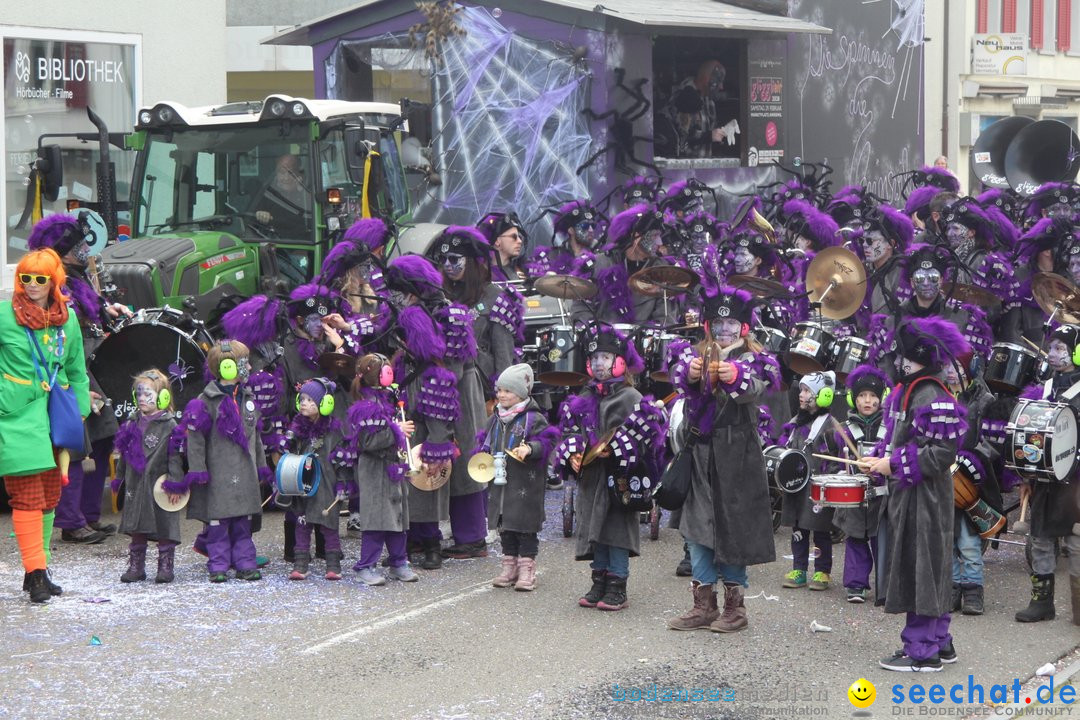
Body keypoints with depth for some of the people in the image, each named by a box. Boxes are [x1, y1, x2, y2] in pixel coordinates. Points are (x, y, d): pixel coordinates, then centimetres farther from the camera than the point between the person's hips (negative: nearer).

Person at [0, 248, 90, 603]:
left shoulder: (67, 317, 9)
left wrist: (80, 410, 14)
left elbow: (77, 370, 17)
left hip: (55, 414, 5)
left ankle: (38, 569, 19)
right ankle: (35, 573, -9)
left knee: (50, 497, 10)